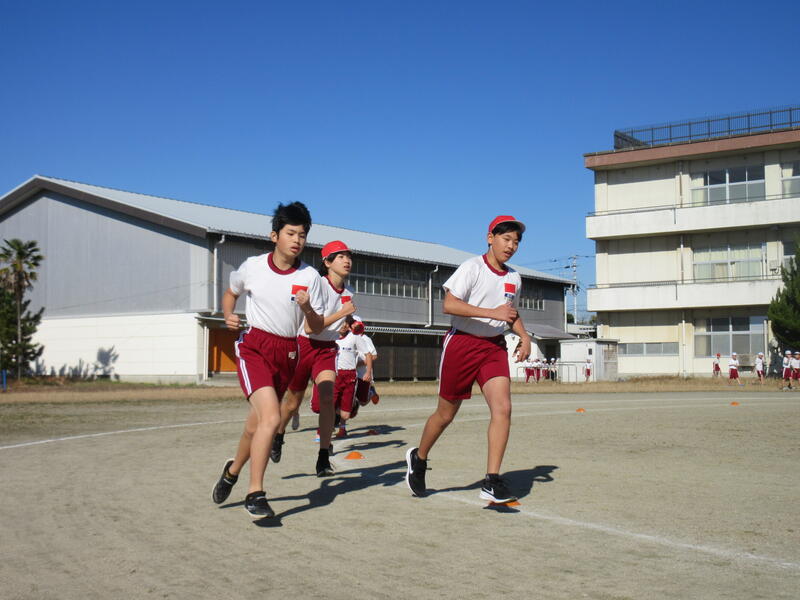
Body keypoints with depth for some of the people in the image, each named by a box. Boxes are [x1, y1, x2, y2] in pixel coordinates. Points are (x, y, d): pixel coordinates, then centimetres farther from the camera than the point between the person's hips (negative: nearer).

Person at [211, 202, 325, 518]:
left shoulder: (310, 276, -1)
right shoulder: (252, 267, -2)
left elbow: (317, 328, 2)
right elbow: (231, 292, 18)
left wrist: (307, 308, -18)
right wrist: (228, 316, -1)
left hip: (287, 353, 3)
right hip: (254, 347, -3)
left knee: (257, 425, 12)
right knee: (271, 417, -22)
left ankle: (233, 470, 42)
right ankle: (255, 494, -11)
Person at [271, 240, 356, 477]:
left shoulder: (348, 293, 3)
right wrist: (342, 313, -27)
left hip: (327, 350, 4)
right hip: (304, 345, -3)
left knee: (327, 398, -19)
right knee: (293, 402, 11)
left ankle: (323, 459, -13)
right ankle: (278, 437, 43)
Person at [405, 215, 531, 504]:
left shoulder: (514, 278, 11)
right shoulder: (472, 267, -10)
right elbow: (449, 305, -22)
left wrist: (523, 335, 9)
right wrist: (491, 313, -28)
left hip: (494, 347, 5)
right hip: (461, 343, -5)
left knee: (503, 408, -15)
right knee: (446, 414, 6)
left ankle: (492, 483, -10)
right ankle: (418, 458, 34)